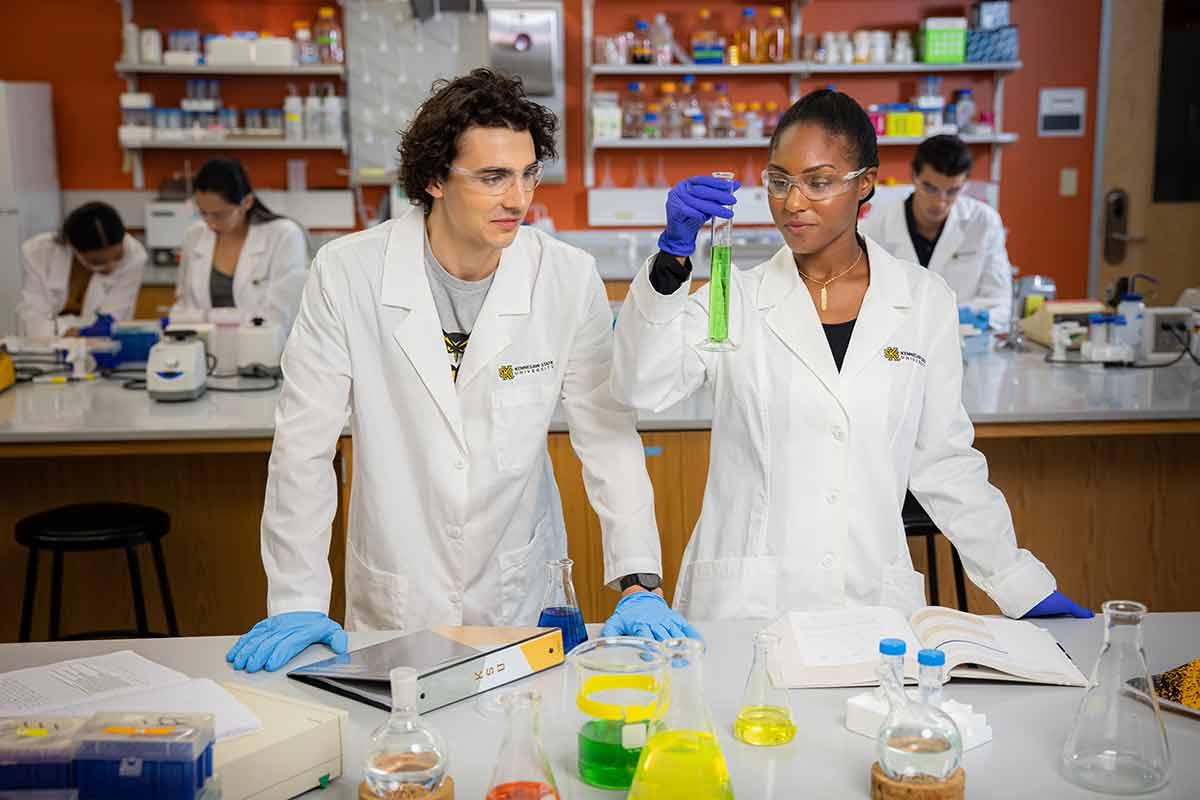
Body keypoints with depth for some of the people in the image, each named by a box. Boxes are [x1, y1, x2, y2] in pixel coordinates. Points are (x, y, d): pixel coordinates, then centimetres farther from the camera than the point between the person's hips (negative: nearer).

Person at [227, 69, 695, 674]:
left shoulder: (568, 278, -10)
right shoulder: (347, 273, -13)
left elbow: (608, 437, -7)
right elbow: (304, 446, -8)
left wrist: (639, 584, -14)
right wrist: (298, 603, -9)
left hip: (521, 600, 1)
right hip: (394, 604, 0)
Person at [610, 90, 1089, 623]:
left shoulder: (924, 300, 5)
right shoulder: (738, 298, 1)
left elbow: (941, 459, 10)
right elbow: (641, 387, -13)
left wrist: (1022, 585, 9)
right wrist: (673, 254, -24)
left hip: (873, 598, 1)